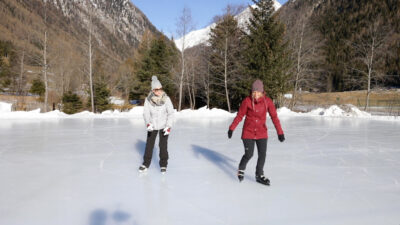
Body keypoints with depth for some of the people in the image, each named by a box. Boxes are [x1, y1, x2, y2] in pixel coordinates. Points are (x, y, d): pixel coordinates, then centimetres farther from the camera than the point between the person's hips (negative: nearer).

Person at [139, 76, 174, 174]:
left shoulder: (166, 99, -16)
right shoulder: (148, 100, -14)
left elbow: (171, 113, -12)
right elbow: (146, 113, -11)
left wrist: (168, 126, -19)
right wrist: (148, 123, -29)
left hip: (164, 126, -1)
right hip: (152, 125, 2)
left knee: (163, 145, 1)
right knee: (149, 144, 10)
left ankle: (163, 165, 18)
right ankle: (146, 163, 27)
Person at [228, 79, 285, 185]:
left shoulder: (267, 101, -10)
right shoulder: (247, 101, -14)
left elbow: (274, 117, -7)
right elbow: (239, 116, -5)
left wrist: (280, 132, -9)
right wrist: (231, 128, -3)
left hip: (261, 133, 2)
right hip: (248, 132, -2)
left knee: (262, 154, 2)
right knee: (249, 154, -3)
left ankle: (259, 175, 25)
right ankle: (241, 169, 28)